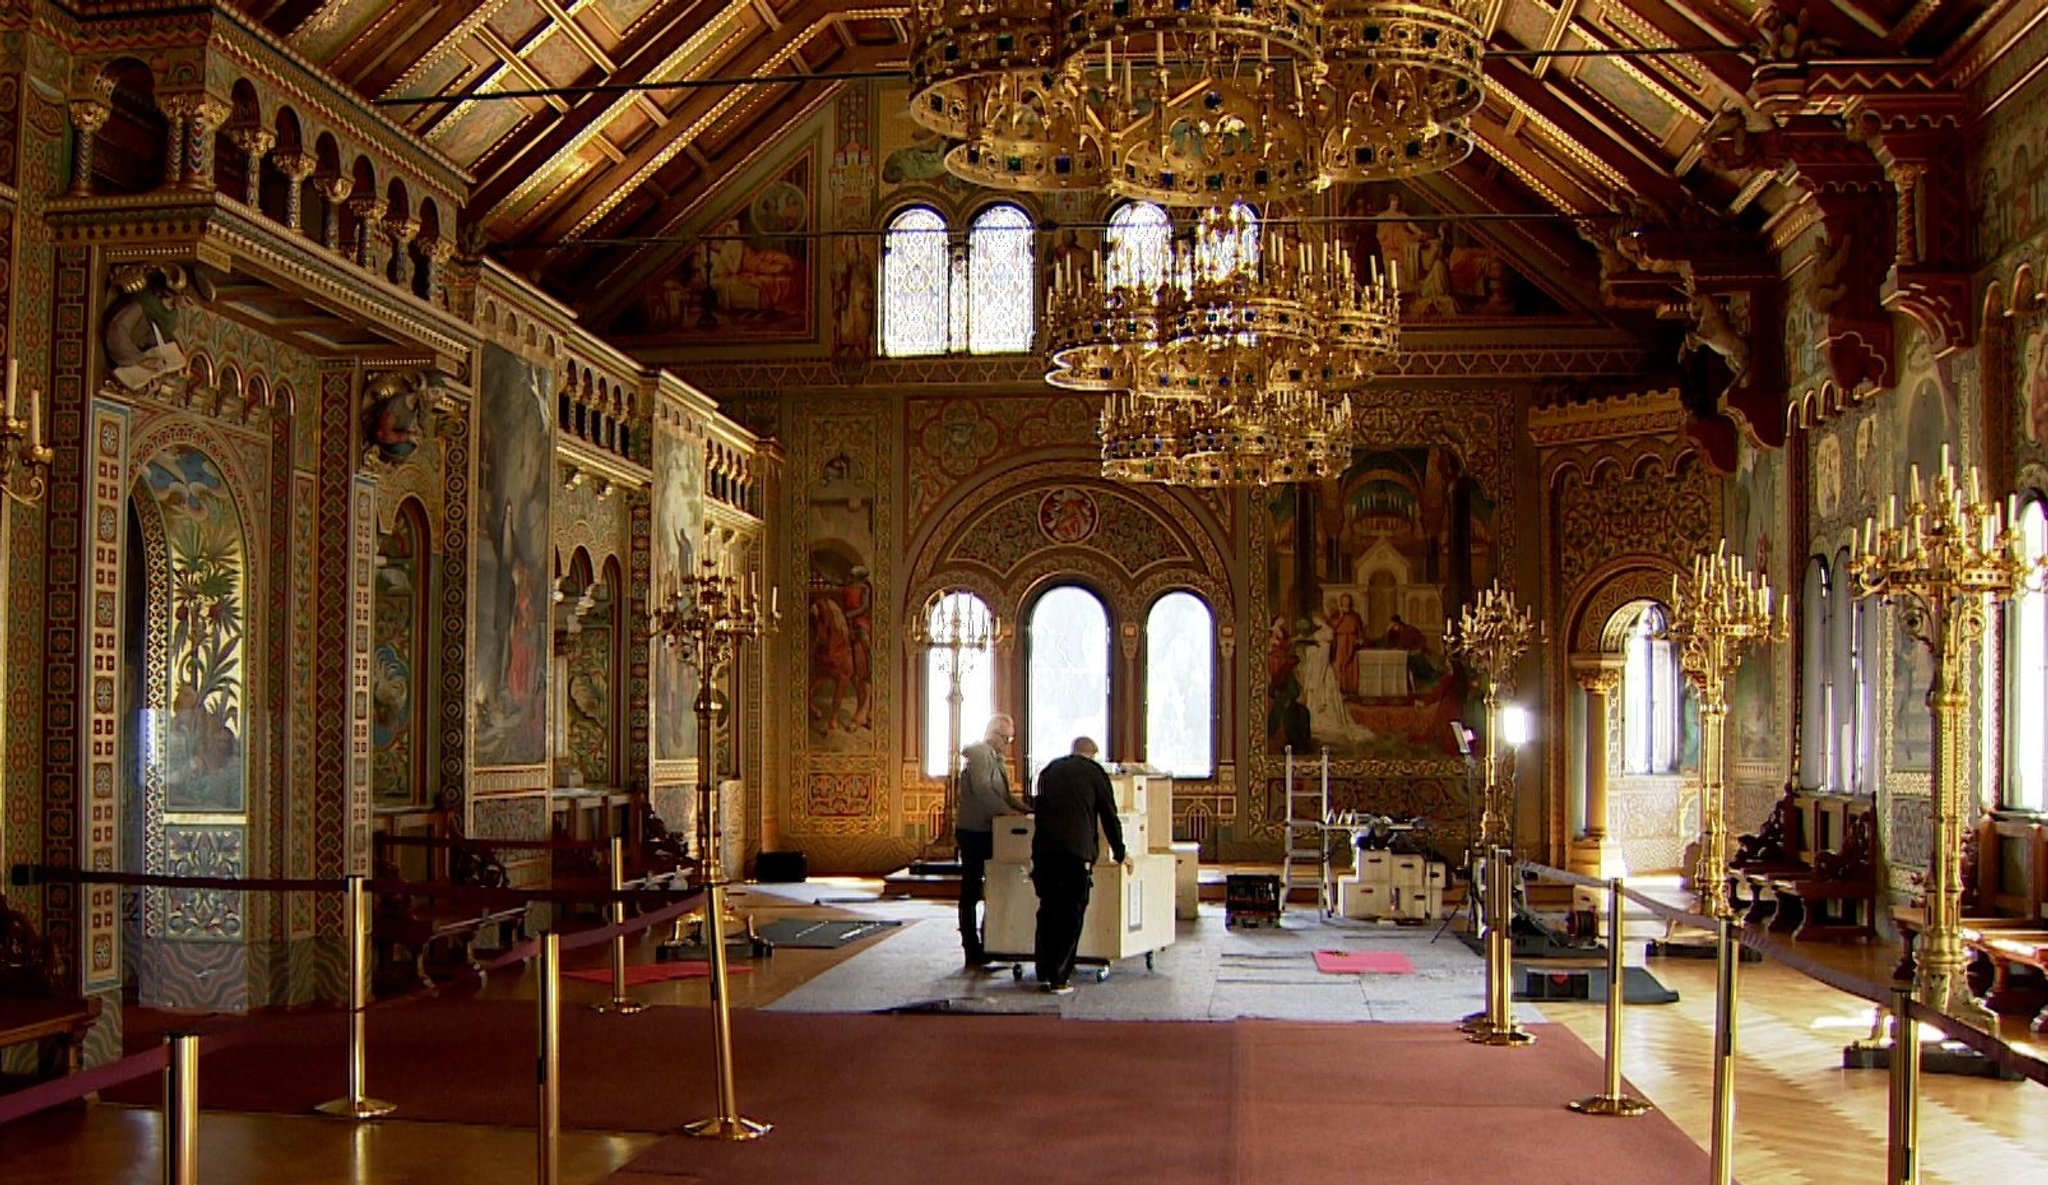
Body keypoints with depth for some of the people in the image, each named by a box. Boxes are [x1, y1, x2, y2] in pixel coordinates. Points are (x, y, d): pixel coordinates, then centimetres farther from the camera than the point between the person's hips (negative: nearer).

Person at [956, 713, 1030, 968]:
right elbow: (981, 789, -25)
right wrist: (1007, 811, -26)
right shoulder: (979, 753, -12)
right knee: (971, 891, -3)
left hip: (987, 831, 10)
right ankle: (972, 950, 0)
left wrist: (1026, 808, 6)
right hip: (973, 830, -10)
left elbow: (1003, 794, 19)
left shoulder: (996, 757, 18)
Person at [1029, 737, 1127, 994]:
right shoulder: (1095, 772, 9)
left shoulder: (1049, 770, 21)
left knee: (1047, 911, 14)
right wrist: (1120, 854, 22)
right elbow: (1109, 816, 11)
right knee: (1071, 915, 2)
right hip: (1076, 851, -4)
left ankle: (1044, 975, 15)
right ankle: (1058, 979, 0)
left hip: (1043, 848, 4)